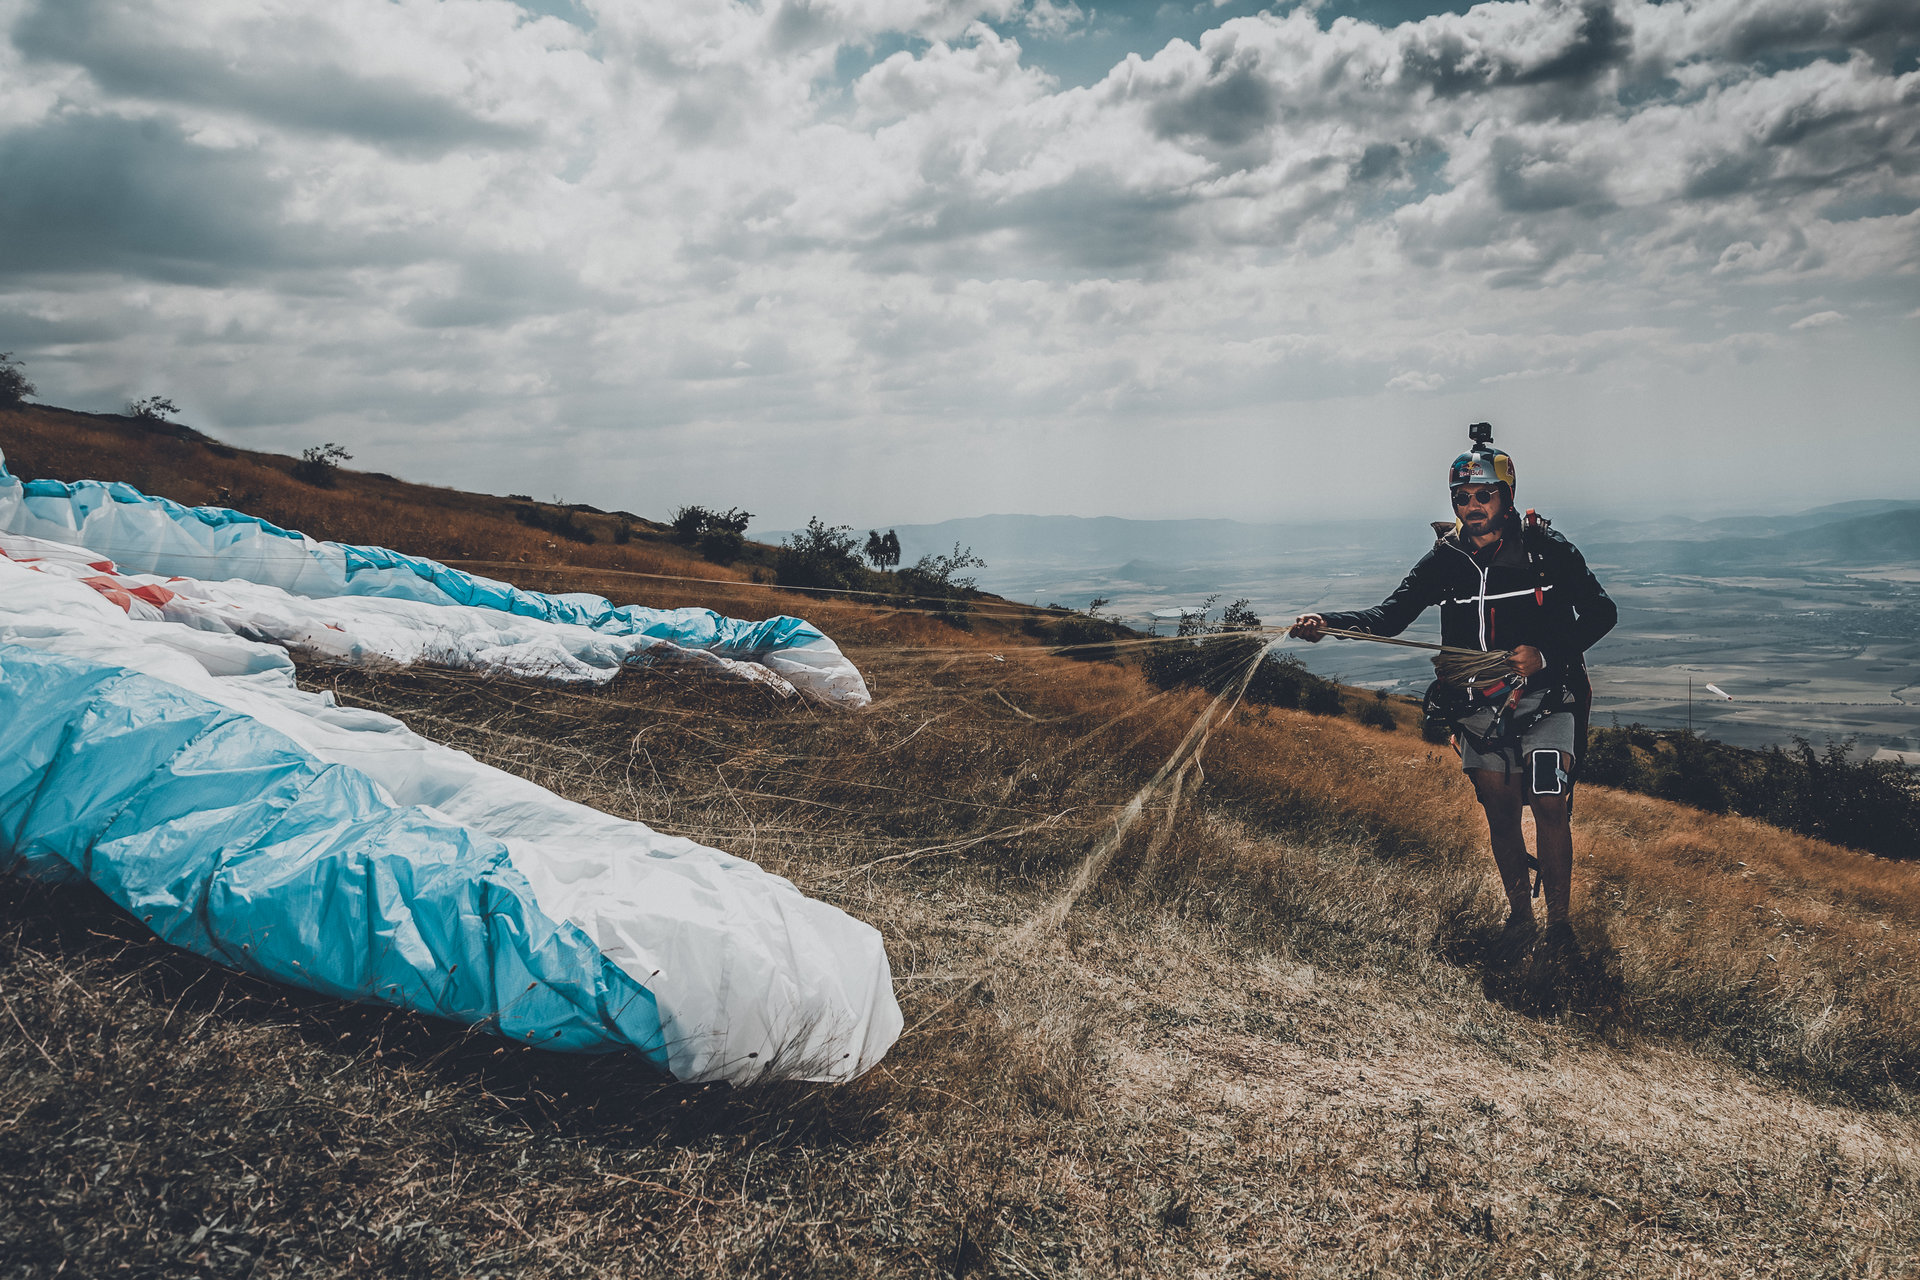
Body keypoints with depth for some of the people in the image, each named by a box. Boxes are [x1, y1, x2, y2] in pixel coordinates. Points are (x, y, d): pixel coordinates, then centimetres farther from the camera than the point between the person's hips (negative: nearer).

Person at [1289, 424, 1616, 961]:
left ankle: (1559, 922, 8)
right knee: (1500, 814, 7)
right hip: (1478, 705, 3)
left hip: (1544, 698, -2)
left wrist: (1546, 655, -19)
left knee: (1550, 809, -10)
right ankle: (1519, 914, 26)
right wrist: (1327, 623, -23)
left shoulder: (1547, 550, -6)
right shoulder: (1445, 560, 1)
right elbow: (1390, 616, -5)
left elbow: (1601, 612, -2)